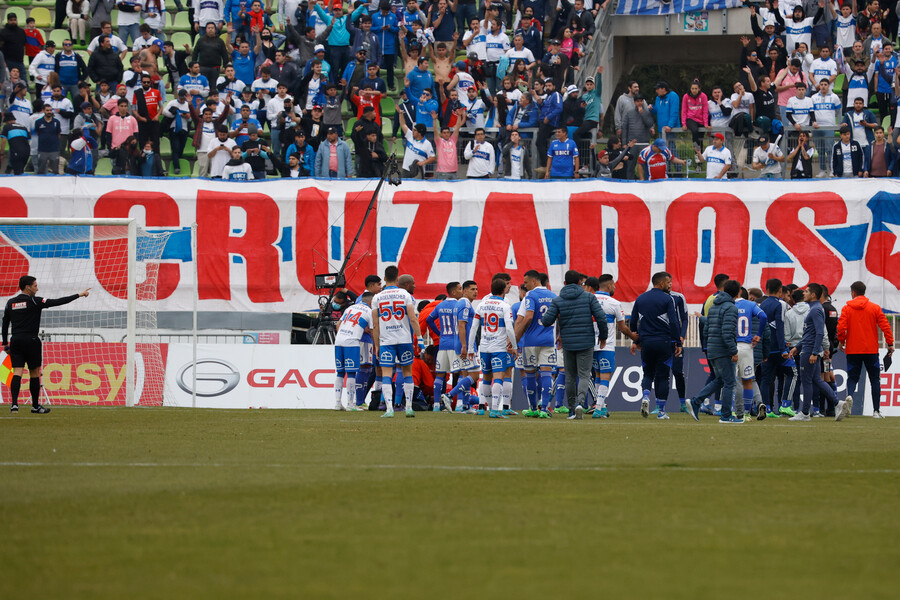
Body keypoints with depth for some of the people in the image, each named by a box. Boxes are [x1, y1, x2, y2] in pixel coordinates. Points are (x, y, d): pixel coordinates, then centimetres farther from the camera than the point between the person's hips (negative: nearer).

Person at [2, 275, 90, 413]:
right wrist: (78, 295, -1)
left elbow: (5, 323, 12)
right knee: (34, 373, 8)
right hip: (31, 341, -4)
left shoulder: (10, 303, 9)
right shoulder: (34, 301, -6)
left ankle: (14, 403, -21)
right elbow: (57, 302, -7)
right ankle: (35, 406, 16)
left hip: (15, 340, 4)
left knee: (17, 372, -3)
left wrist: (5, 344, 19)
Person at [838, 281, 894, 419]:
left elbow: (841, 327, -9)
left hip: (852, 350, 0)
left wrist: (842, 341, 8)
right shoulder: (874, 308, 0)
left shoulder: (847, 308, -2)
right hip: (871, 350, 0)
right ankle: (876, 410, 8)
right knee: (874, 379, 10)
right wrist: (890, 343, 3)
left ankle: (849, 396, -26)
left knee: (852, 378, 6)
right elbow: (885, 326, -4)